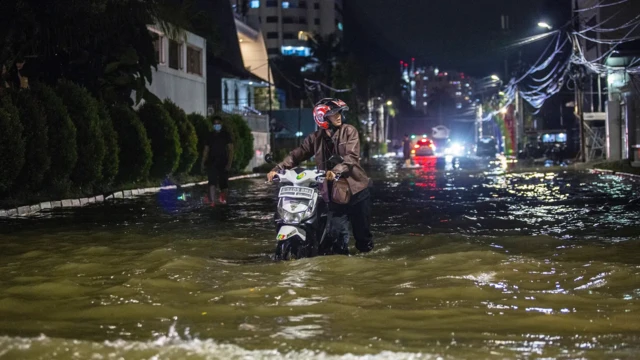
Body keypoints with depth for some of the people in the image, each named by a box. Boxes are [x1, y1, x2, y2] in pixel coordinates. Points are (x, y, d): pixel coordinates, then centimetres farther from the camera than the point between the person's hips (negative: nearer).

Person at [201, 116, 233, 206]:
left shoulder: (225, 134, 2)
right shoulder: (210, 136, 9)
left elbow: (230, 149, -3)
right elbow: (206, 150, 13)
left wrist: (229, 163, -13)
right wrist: (203, 163, 6)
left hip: (223, 162, -1)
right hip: (212, 162, 1)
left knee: (224, 182, 4)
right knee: (212, 182, -15)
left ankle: (223, 198, 23)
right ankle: (212, 201, -21)